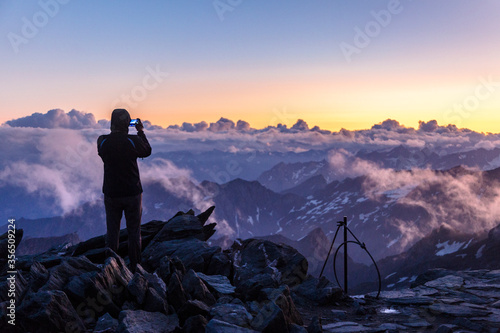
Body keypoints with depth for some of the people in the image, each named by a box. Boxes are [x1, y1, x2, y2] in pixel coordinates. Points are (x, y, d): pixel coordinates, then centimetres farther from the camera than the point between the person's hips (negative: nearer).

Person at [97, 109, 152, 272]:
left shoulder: (102, 141, -9)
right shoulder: (133, 141, -16)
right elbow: (147, 152, 5)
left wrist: (114, 132, 15)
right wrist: (141, 132, 14)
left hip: (111, 194, 2)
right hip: (133, 193, -2)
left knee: (112, 232, 13)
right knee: (134, 232, 10)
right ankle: (135, 266, 18)